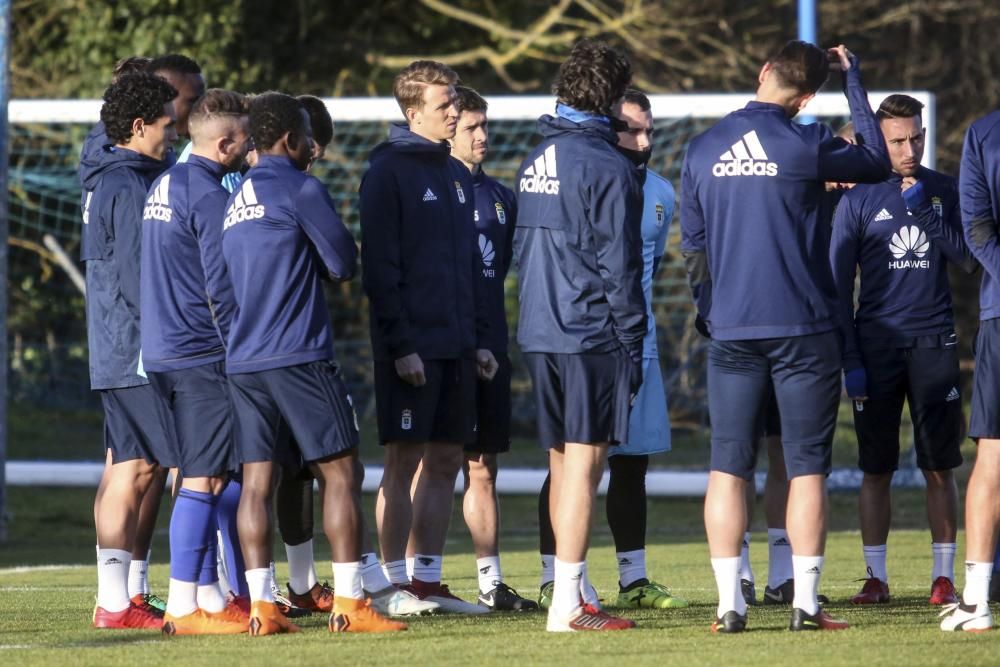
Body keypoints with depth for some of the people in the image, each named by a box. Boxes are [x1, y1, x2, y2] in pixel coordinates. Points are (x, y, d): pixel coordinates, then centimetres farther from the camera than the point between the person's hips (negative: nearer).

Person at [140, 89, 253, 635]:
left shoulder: (164, 186, 15)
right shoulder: (209, 195, -13)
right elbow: (222, 286, -16)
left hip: (163, 353, 9)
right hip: (203, 356, -9)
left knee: (201, 478, 13)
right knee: (204, 480, -7)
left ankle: (209, 595, 16)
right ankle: (184, 605, -8)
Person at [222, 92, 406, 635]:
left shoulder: (236, 199, 17)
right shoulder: (299, 189, -7)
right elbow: (344, 263, -5)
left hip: (242, 360, 7)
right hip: (299, 356, -7)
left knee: (256, 481, 4)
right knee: (338, 472, -2)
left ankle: (261, 607, 0)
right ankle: (349, 604, -5)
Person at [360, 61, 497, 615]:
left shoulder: (456, 174, 16)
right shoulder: (389, 170, -7)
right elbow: (379, 264, -12)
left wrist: (479, 338, 13)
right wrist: (401, 345, -17)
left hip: (456, 346, 7)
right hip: (411, 347, -7)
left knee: (446, 463, 7)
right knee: (405, 461, -4)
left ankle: (428, 580, 12)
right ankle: (396, 583, -1)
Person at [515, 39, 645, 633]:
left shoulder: (536, 161, 13)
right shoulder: (604, 164, -11)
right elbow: (619, 262, -12)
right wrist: (633, 341, -8)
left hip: (539, 333, 8)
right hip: (592, 334, -8)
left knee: (563, 465, 14)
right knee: (584, 464, -7)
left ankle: (571, 594, 19)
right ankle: (568, 605, -10)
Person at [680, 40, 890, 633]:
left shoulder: (703, 150, 5)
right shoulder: (805, 145, -9)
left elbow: (693, 245, 12)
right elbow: (877, 162, 7)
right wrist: (855, 82, 13)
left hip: (732, 332, 3)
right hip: (804, 328, -3)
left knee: (728, 467, 5)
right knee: (807, 467, 2)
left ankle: (730, 604, 1)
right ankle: (806, 604, -2)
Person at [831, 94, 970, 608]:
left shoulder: (943, 191, 8)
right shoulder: (859, 200, 3)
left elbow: (963, 255, -3)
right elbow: (839, 284, 3)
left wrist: (923, 210, -13)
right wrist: (849, 359, -4)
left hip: (933, 343, 1)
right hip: (877, 345, -1)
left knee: (940, 467, 0)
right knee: (876, 470, 1)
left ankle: (943, 575, 3)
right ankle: (875, 577, 5)